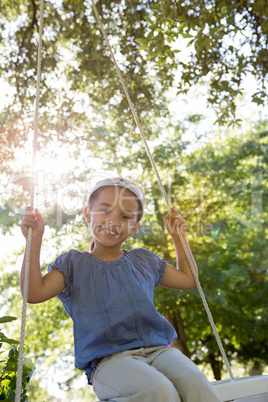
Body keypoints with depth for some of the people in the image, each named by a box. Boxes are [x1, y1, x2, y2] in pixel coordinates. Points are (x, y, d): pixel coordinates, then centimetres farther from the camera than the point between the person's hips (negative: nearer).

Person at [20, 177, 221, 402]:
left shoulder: (144, 261, 19)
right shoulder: (73, 264, 8)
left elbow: (188, 280, 30)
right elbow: (34, 293, -7)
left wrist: (178, 238, 25)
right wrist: (35, 240, -9)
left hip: (158, 349, 4)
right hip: (108, 359, -3)